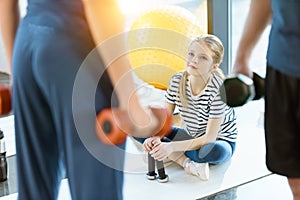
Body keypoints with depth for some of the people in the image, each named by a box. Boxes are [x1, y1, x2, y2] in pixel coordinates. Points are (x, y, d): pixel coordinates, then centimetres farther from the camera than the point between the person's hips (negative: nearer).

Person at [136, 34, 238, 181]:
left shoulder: (219, 89, -27)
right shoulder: (177, 81, -12)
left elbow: (209, 138, -28)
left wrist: (171, 147, -37)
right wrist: (155, 137, -29)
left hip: (219, 141, -5)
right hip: (190, 137, 6)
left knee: (216, 151, -42)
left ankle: (177, 157, -13)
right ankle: (187, 162, -24)